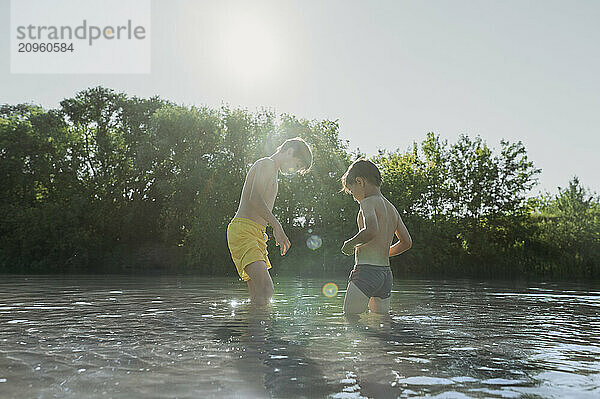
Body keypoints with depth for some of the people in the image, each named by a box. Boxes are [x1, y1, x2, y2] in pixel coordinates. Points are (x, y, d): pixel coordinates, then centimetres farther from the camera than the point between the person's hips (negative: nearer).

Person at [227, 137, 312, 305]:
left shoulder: (272, 172, 29)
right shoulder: (267, 164, -2)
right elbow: (255, 198, -18)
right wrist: (277, 225, -24)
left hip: (256, 235, 10)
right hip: (242, 230, -10)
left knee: (258, 297, 2)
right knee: (266, 289, -24)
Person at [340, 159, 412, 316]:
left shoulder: (368, 202, -8)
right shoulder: (392, 208, 17)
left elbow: (371, 230, -27)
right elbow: (406, 242, 20)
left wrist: (351, 243, -11)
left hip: (367, 269, -8)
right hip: (386, 272, 8)